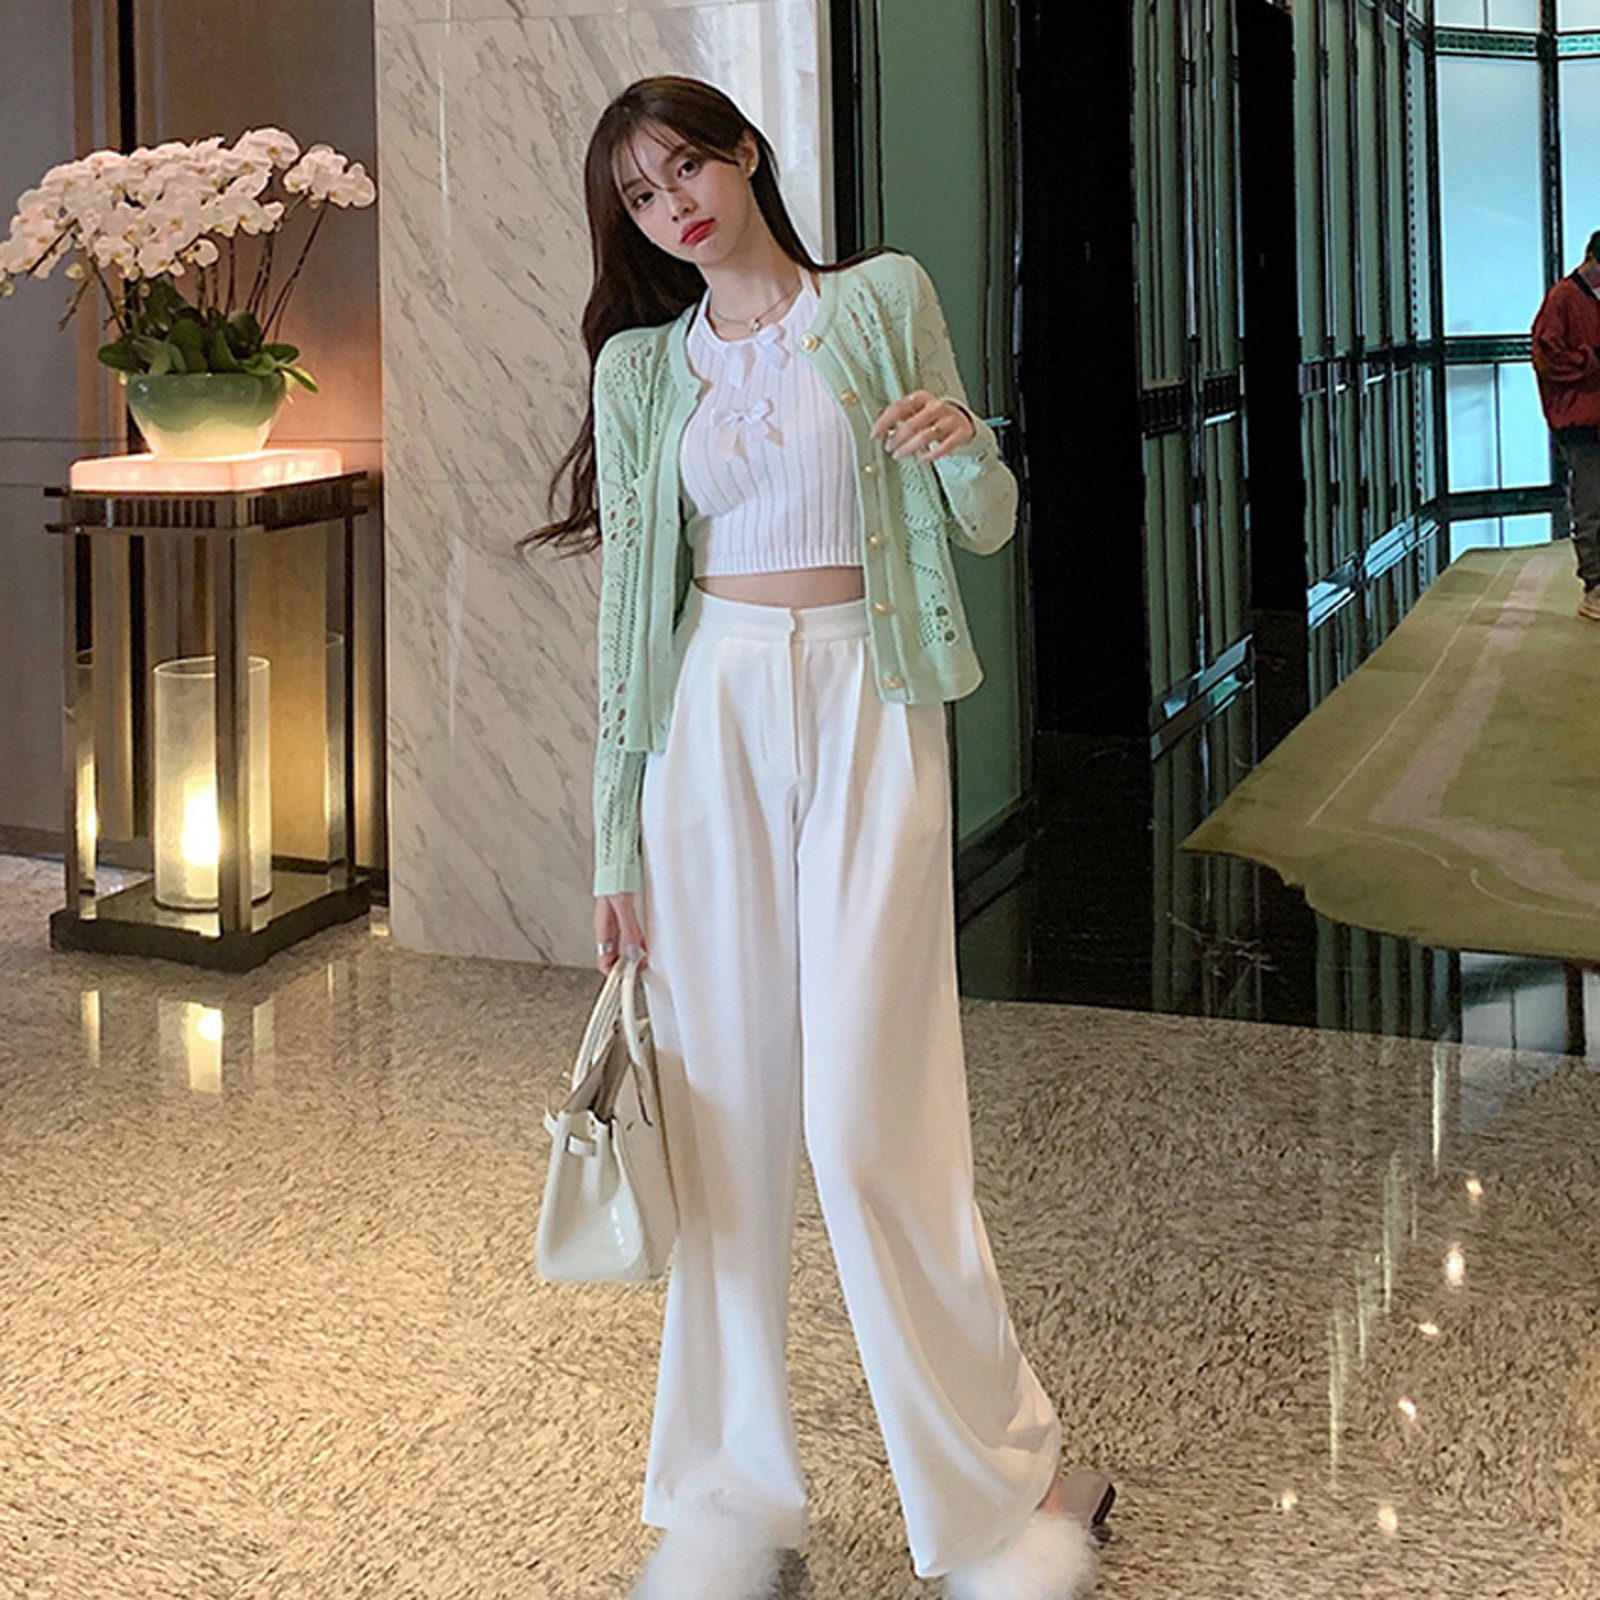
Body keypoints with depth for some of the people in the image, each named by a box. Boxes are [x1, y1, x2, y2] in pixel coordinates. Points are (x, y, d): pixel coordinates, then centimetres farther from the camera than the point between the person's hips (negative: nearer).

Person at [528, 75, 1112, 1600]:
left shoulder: (883, 298, 6)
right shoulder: (641, 366, 10)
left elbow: (987, 528, 10)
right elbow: (629, 605, 9)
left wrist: (968, 450, -13)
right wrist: (615, 842, 6)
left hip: (869, 711, -2)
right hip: (711, 715, 2)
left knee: (869, 1119, -9)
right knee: (720, 1109, 3)